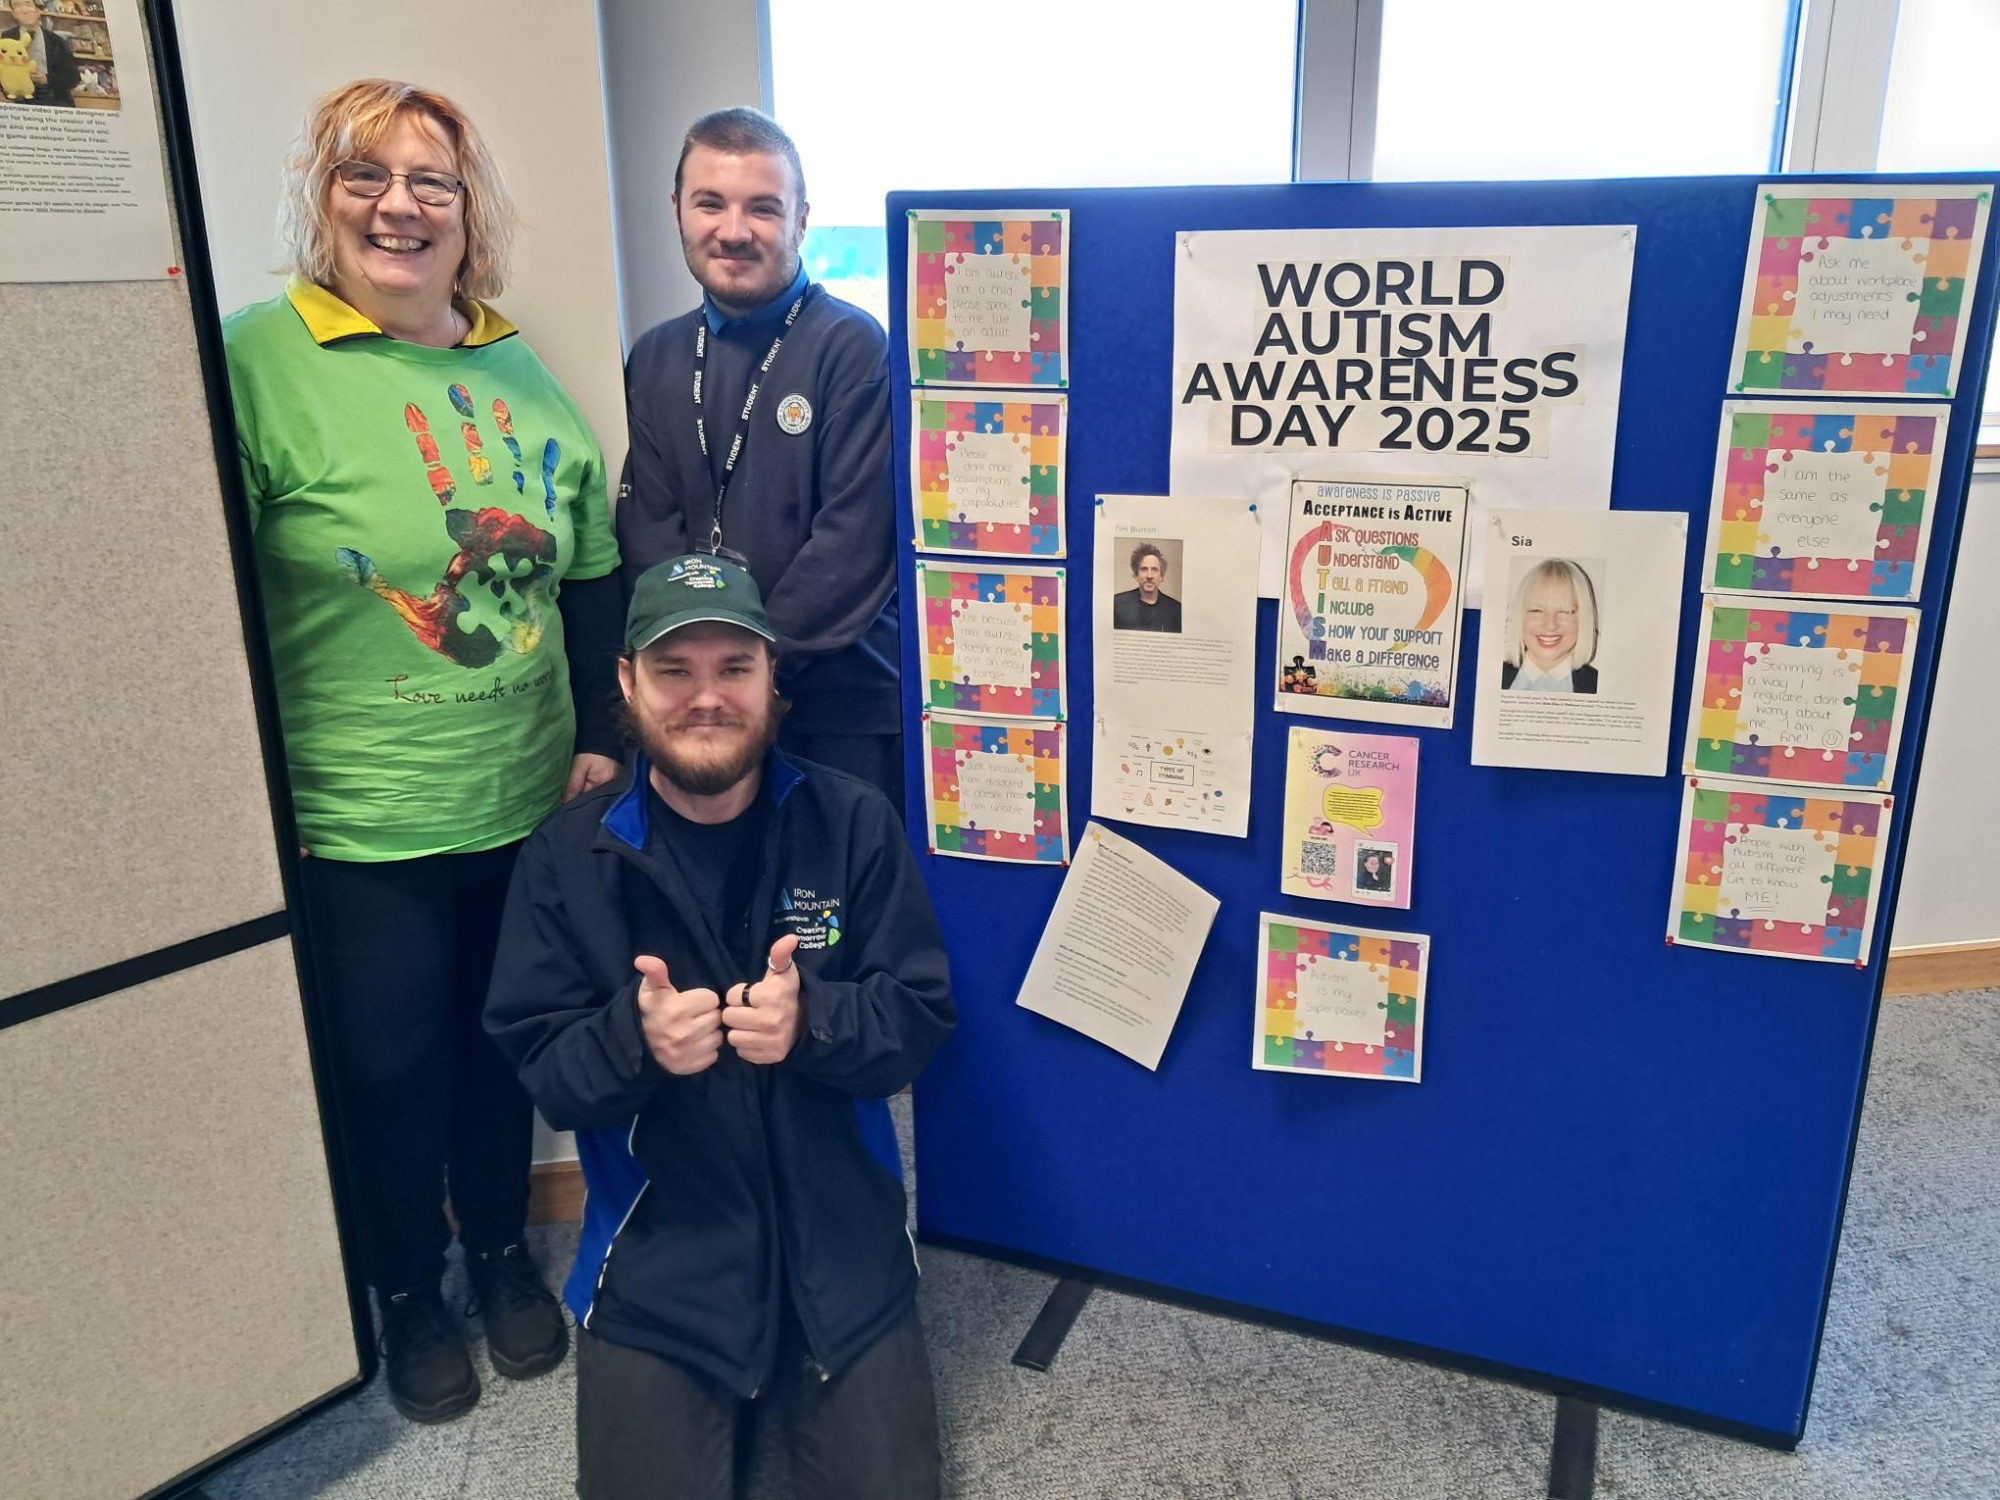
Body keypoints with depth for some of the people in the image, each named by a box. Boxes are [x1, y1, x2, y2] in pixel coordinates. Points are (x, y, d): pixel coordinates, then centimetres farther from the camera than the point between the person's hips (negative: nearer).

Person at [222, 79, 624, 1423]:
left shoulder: (519, 372, 5)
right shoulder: (258, 360, -11)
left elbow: (593, 572, 10)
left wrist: (603, 736, 7)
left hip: (528, 804, 4)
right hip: (361, 820, -4)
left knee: (503, 1038, 19)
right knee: (391, 1062, 11)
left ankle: (502, 1250, 42)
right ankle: (411, 1292, 36)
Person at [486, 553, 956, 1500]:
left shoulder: (852, 821, -8)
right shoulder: (568, 854, -7)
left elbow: (922, 1017, -7)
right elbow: (540, 1070, -6)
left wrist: (811, 1021, -28)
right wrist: (635, 1037, -28)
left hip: (841, 1247, 0)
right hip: (656, 1263, 0)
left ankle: (801, 1387, 32)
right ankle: (724, 1399, 30)